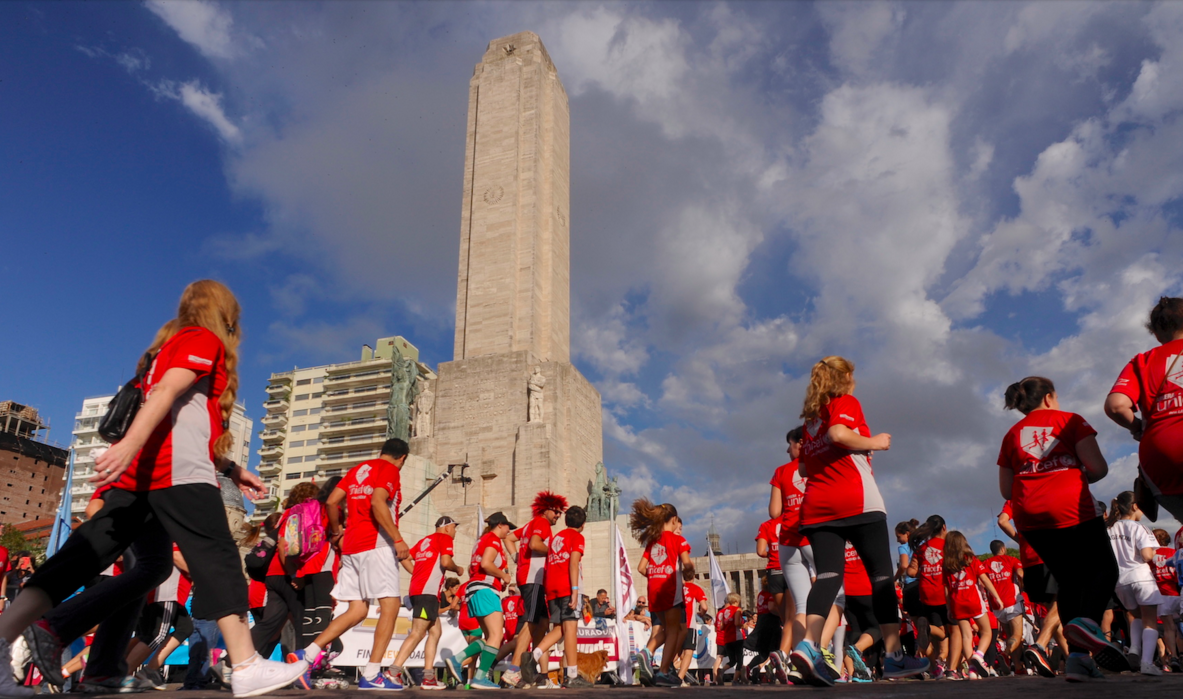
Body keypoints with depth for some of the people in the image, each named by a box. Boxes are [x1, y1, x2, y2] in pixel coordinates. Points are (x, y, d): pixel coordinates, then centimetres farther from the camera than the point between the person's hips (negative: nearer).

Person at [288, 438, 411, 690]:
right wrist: (398, 539, -21)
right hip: (376, 544, -8)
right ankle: (371, 675, -10)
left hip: (351, 545, 8)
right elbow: (377, 503, -20)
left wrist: (336, 531, 27)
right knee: (390, 606, -5)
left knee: (357, 610, 11)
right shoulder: (390, 470, -3)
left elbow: (331, 502, 13)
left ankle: (306, 655, 3)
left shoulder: (357, 470, 19)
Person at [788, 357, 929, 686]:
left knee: (828, 576, -3)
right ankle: (894, 656, 5)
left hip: (816, 506, 6)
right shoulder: (846, 402, 3)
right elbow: (838, 433, -18)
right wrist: (874, 442, -5)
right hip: (857, 500, -6)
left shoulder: (810, 416, 22)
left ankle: (808, 645, -23)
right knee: (882, 574, 4)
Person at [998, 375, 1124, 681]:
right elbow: (1098, 467, -4)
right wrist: (1082, 479, 16)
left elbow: (1006, 489, 14)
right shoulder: (1069, 421, 6)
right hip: (1071, 509, -4)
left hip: (1029, 517, 4)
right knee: (1103, 567, 8)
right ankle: (1086, 620, -21)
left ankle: (1077, 655, 1)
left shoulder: (1012, 434, 16)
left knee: (1068, 579, 13)